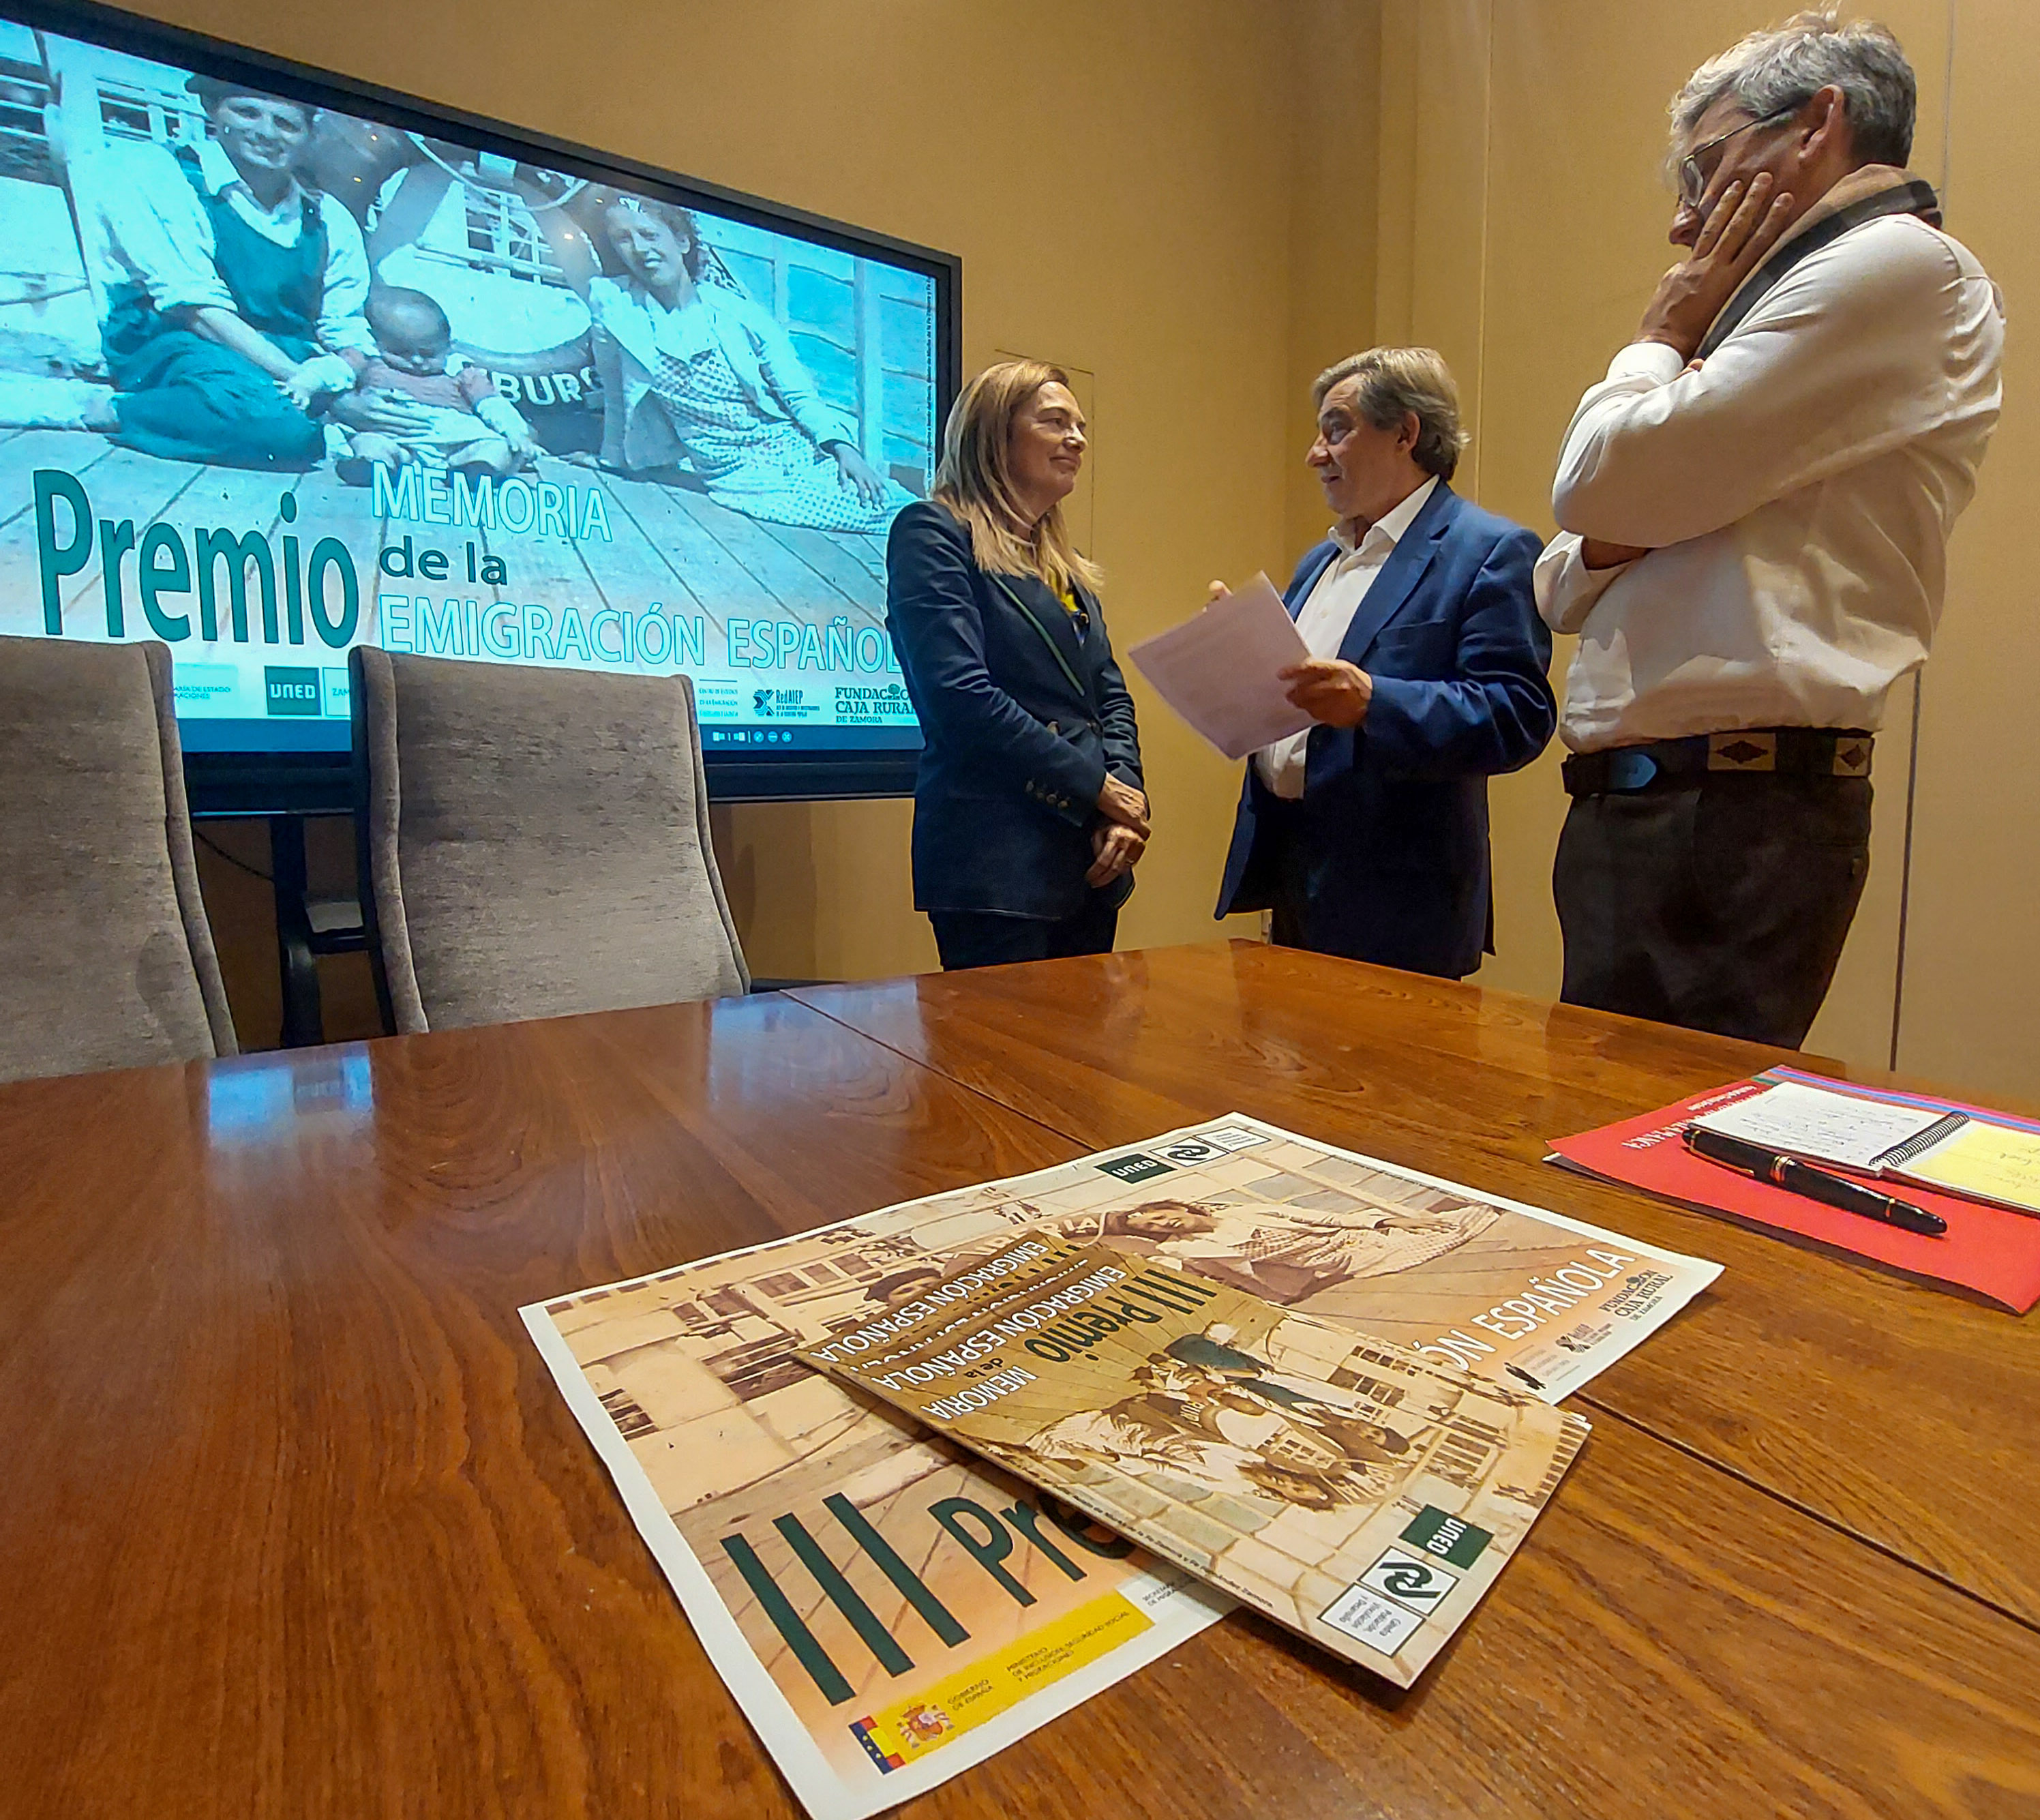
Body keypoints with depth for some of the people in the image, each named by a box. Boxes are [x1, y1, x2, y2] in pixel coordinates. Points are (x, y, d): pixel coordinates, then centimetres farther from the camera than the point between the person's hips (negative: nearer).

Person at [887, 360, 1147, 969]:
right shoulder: (932, 535, -4)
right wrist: (1099, 787, -12)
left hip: (1092, 859, 8)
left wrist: (1125, 806, -3)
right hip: (996, 865, -8)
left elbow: (1111, 698, 16)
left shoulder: (1067, 565, 21)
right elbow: (961, 697, -16)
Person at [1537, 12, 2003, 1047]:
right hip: (1633, 806, 9)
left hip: (1729, 821, -9)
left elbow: (1601, 483, -13)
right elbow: (1556, 593, 23)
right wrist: (1604, 548, 0)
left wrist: (1663, 332, 6)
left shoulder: (1901, 266, -2)